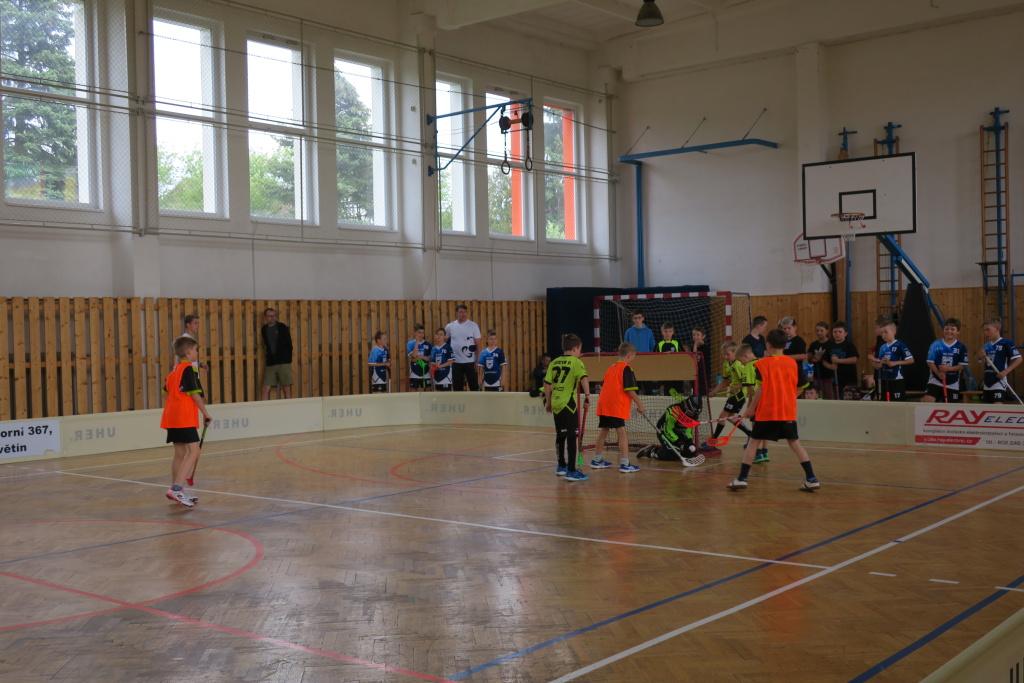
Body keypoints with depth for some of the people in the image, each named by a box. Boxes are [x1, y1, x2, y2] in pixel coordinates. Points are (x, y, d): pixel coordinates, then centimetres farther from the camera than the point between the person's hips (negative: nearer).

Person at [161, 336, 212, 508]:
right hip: (185, 418, -9)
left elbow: (167, 391, 22)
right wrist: (206, 414, -5)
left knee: (180, 452, 16)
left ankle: (176, 490, 23)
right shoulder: (189, 369, -9)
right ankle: (177, 489, -22)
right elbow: (195, 394, -13)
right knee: (194, 451, -12)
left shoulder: (174, 371, 17)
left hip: (172, 416, 9)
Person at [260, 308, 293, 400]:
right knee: (266, 389, -3)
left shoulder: (282, 327, 0)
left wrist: (288, 359, -2)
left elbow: (288, 344, 1)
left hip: (283, 362, -3)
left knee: (286, 388, -3)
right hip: (270, 363, 3)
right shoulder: (264, 329, 10)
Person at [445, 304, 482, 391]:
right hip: (456, 362, 2)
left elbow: (478, 344, -4)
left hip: (470, 361, -2)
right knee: (457, 386, 9)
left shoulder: (473, 326, -4)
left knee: (474, 385, 4)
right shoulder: (450, 326, 2)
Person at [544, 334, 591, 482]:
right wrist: (587, 395, -17)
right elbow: (584, 378, -22)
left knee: (560, 436, 19)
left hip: (556, 404, 6)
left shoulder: (554, 363, 10)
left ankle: (561, 466, 32)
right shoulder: (576, 362, -6)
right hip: (569, 404, -6)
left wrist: (548, 402, 19)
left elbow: (547, 383, 10)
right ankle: (571, 471, -3)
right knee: (572, 437, -2)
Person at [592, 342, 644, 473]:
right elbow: (630, 390, -13)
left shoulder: (610, 368, 16)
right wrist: (639, 404, -5)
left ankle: (597, 460, 27)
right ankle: (624, 464, -9)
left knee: (603, 432, 17)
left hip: (603, 404, 8)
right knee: (621, 433, -6)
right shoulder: (626, 369, -7)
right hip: (617, 407, -8)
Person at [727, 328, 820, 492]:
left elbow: (761, 388, -13)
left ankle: (741, 479, 3)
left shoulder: (762, 364, -6)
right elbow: (800, 387, 7)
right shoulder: (793, 363, 4)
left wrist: (751, 407, -4)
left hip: (766, 411, -3)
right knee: (794, 442, 10)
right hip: (788, 412, 3)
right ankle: (811, 479, 6)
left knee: (753, 442, 5)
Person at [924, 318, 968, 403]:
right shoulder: (936, 344, -4)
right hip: (935, 380, -1)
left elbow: (962, 365, -4)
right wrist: (938, 373, -22)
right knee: (927, 400, -19)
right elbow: (930, 362, -6)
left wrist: (948, 369, -21)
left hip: (952, 383, 1)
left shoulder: (961, 347, -2)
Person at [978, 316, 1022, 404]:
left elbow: (1018, 359, -12)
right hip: (987, 381, 7)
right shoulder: (986, 346, 10)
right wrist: (982, 357, -6)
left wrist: (1005, 372, -19)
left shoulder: (1006, 343, -9)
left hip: (999, 381, -7)